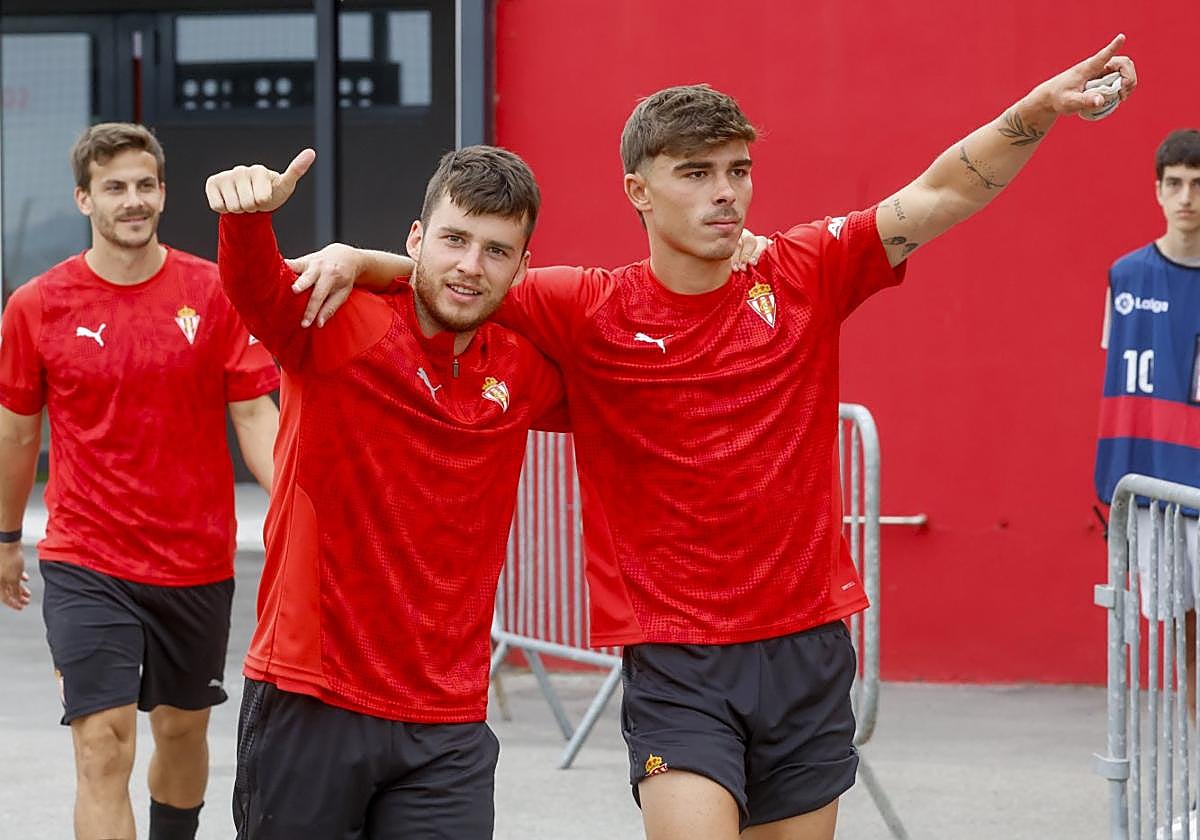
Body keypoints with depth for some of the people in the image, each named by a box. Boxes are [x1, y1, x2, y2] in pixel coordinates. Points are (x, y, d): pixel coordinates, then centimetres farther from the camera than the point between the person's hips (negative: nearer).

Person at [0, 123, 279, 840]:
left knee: (183, 729, 18)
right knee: (103, 746, -13)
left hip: (198, 560, 2)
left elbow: (255, 415, -4)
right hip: (86, 565, -2)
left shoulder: (215, 293, -3)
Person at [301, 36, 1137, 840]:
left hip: (807, 647, 3)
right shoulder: (590, 311, -4)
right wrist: (355, 260, -18)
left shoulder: (805, 276, 1)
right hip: (676, 661, -3)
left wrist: (1039, 110, -14)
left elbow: (941, 196, -2)